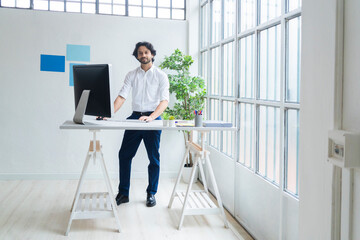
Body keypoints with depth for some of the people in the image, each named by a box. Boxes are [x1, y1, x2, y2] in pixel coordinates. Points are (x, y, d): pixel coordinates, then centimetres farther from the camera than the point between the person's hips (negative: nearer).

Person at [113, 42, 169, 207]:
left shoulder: (160, 75, 0)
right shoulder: (131, 75, 9)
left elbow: (164, 100, -10)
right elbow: (122, 96, 1)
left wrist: (151, 117, -26)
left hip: (153, 119, -3)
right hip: (135, 117, 3)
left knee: (154, 158, 3)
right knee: (124, 155, 2)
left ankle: (151, 194, 18)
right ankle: (123, 193, 14)